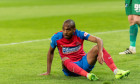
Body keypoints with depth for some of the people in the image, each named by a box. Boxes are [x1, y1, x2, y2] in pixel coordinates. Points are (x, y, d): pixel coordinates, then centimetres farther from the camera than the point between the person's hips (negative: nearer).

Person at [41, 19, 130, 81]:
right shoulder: (56, 37, -10)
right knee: (65, 60, -37)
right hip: (70, 68, -1)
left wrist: (100, 53, -37)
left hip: (84, 63, 1)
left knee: (97, 48, -22)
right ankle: (88, 75, -59)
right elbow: (50, 52, 6)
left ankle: (116, 72, -35)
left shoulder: (79, 34, -10)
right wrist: (48, 72, 7)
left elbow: (98, 40, -18)